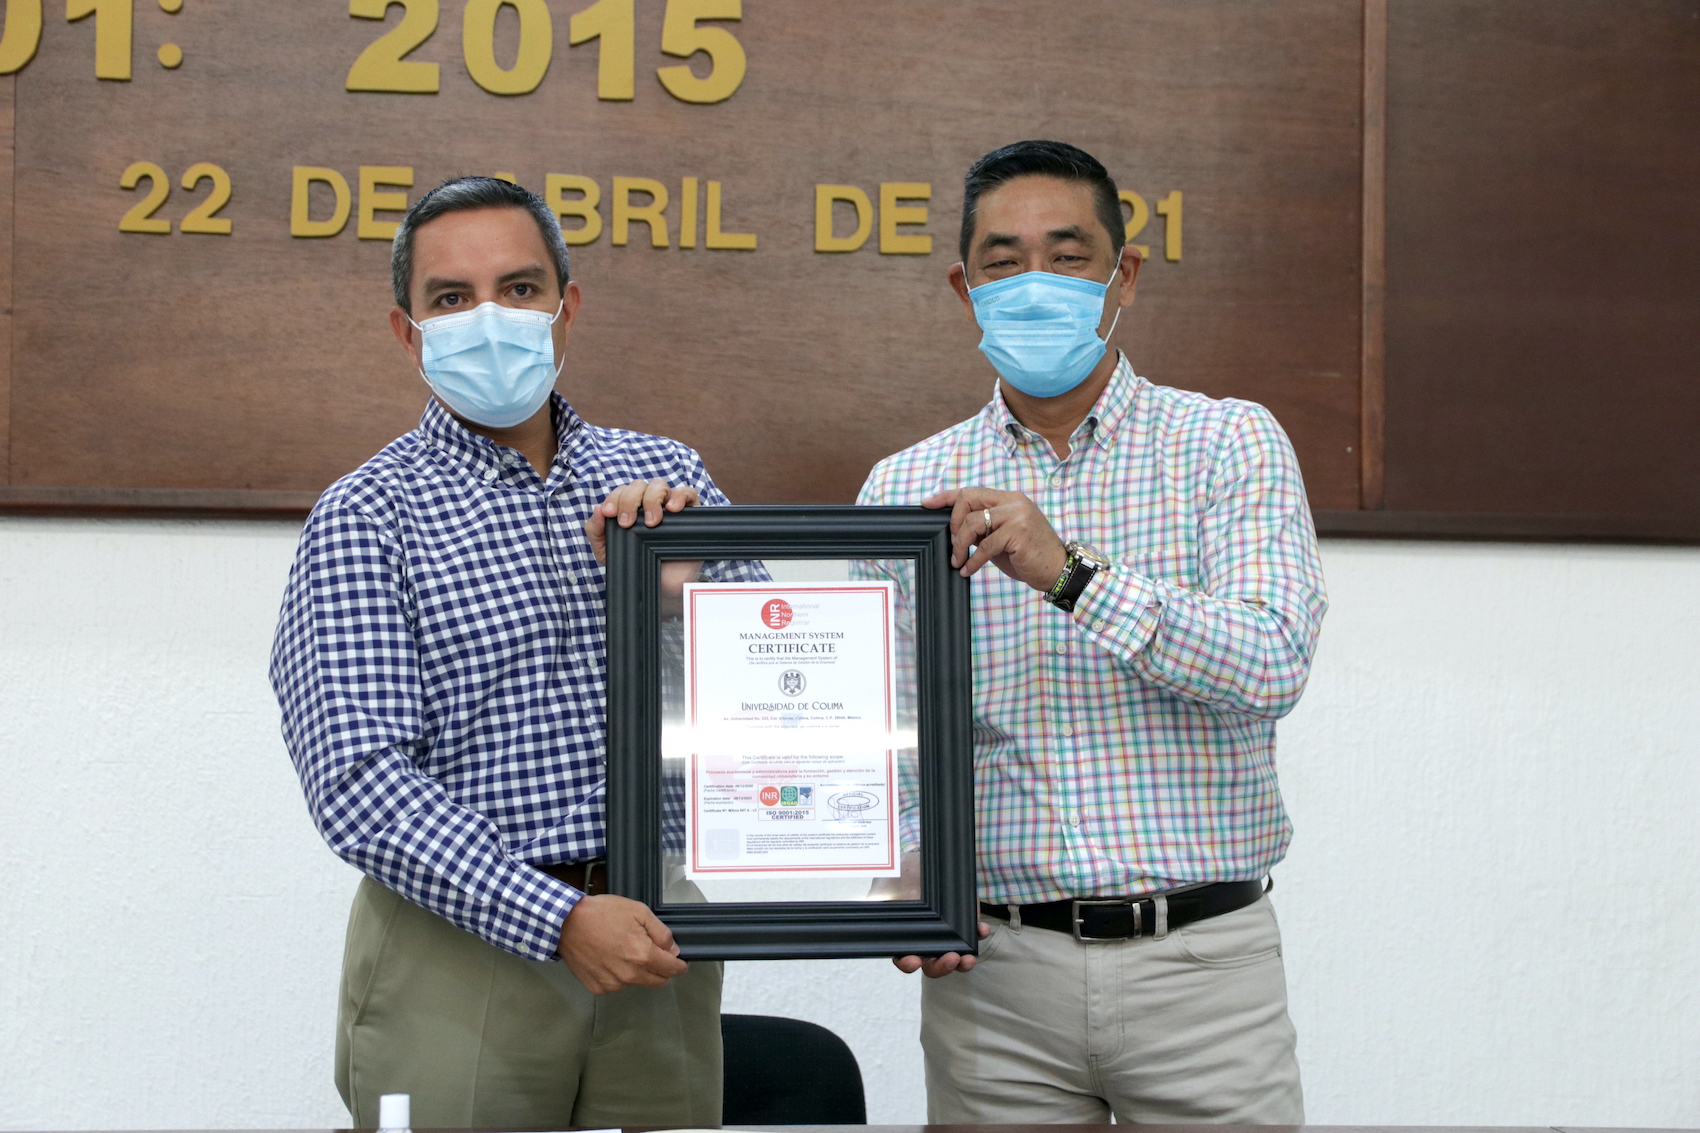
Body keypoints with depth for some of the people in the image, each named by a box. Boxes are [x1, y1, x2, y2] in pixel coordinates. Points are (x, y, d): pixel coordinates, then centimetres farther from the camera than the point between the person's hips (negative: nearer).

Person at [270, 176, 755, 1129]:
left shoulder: (665, 476, 10)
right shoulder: (369, 516, -3)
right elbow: (359, 784, -13)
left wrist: (691, 574, -11)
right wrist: (559, 921, -19)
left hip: (652, 939, 4)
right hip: (462, 956, -3)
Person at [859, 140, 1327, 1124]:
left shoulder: (1229, 444, 0)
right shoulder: (906, 487, 6)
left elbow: (1273, 666, -14)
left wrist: (1071, 574, -25)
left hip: (1200, 960, -1)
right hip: (994, 967, 2)